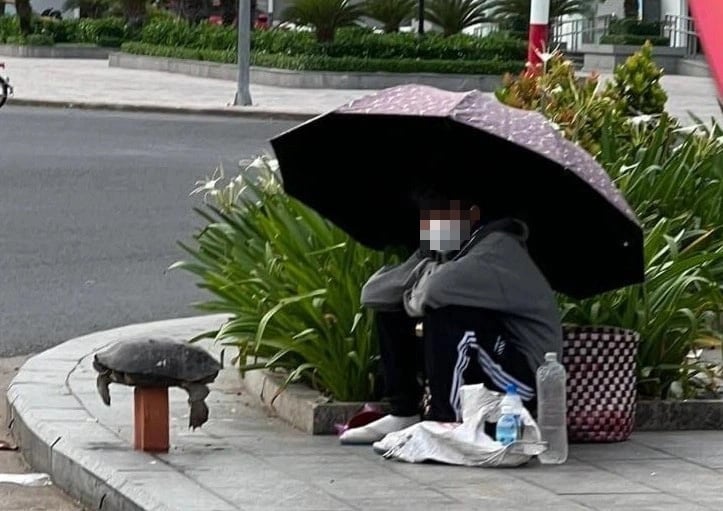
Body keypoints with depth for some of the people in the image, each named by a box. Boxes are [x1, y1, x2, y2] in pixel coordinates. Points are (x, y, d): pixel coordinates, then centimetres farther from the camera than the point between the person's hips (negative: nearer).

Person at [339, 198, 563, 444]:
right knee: (390, 313, 9)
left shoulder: (499, 248, -18)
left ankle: (445, 422, -19)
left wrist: (419, 298, -14)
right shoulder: (434, 254, 8)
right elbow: (372, 293, 2)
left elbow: (440, 288, -37)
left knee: (445, 309, -29)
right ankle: (403, 415, 8)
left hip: (525, 378, -8)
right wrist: (419, 273, -15)